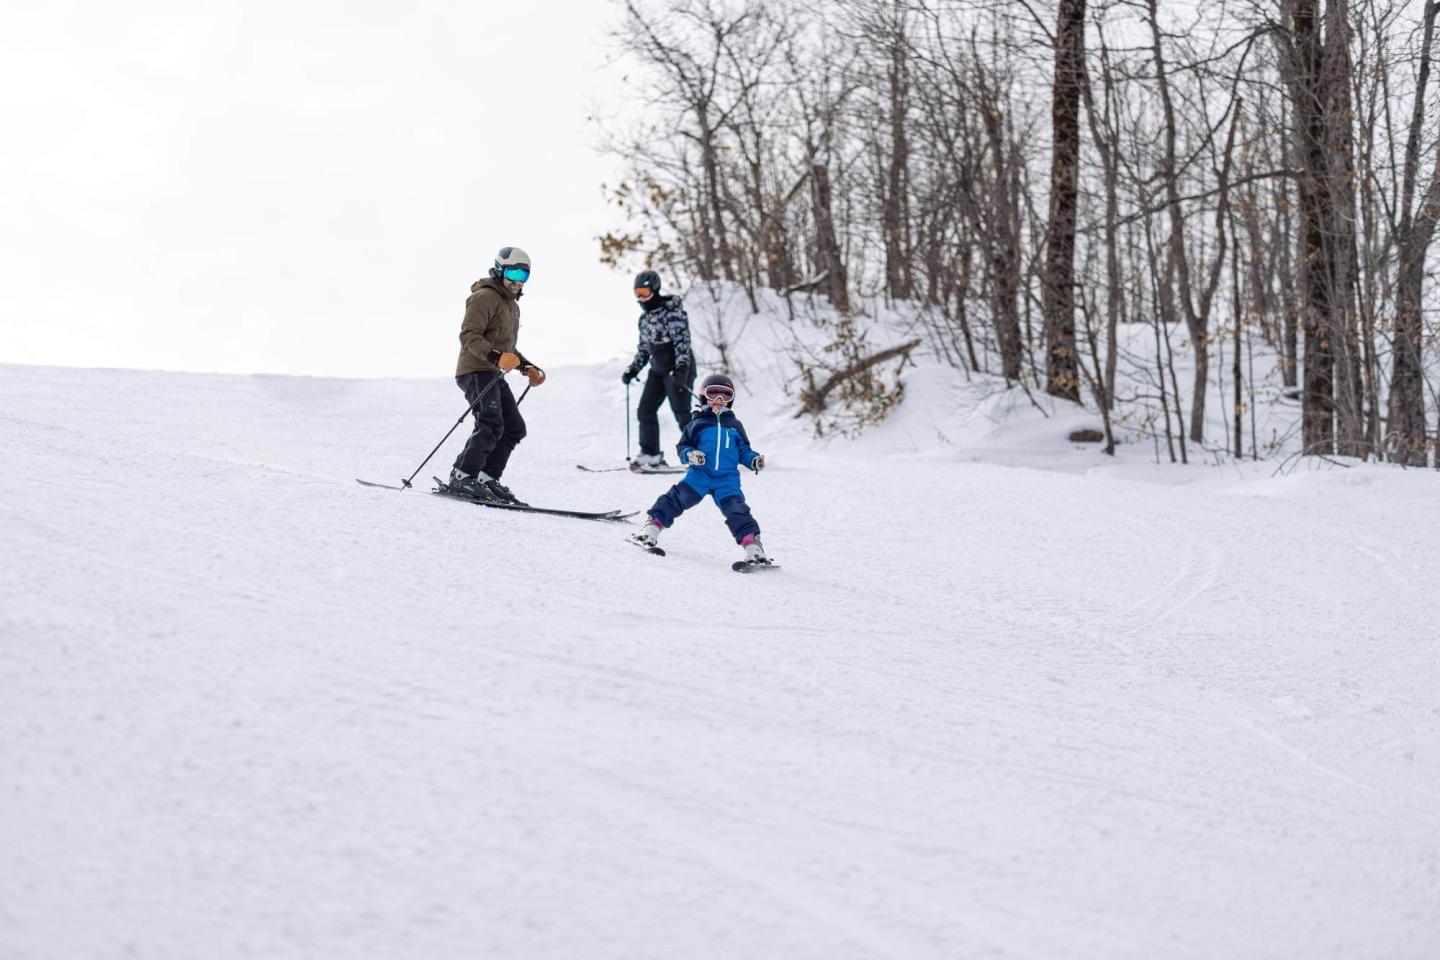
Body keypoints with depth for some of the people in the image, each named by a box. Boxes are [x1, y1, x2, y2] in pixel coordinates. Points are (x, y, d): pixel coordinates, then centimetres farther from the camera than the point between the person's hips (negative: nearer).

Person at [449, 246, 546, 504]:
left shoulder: (512, 306, 24)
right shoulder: (485, 297, -8)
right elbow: (469, 336, -19)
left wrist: (526, 367, 19)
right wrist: (496, 357, -32)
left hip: (495, 375, 10)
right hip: (475, 370, -10)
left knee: (514, 428, 4)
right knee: (491, 425, -22)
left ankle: (487, 477, 5)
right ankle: (462, 476, -21)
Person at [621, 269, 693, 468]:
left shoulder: (672, 310, -12)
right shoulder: (645, 317, 15)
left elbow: (682, 340, -19)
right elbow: (644, 348, 23)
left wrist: (681, 368, -28)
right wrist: (632, 370, 13)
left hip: (679, 369, -9)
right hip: (658, 370, 9)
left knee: (681, 413, -11)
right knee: (645, 411, 3)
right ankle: (651, 455, 8)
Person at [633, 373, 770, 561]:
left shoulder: (735, 426, 21)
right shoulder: (698, 423, 12)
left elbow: (744, 451, 23)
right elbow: (682, 446, 10)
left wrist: (754, 460, 3)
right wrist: (689, 455, -12)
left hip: (727, 479, 1)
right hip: (700, 474, -1)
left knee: (737, 510, -13)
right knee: (677, 498, -18)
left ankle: (752, 545, -13)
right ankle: (653, 527, -16)